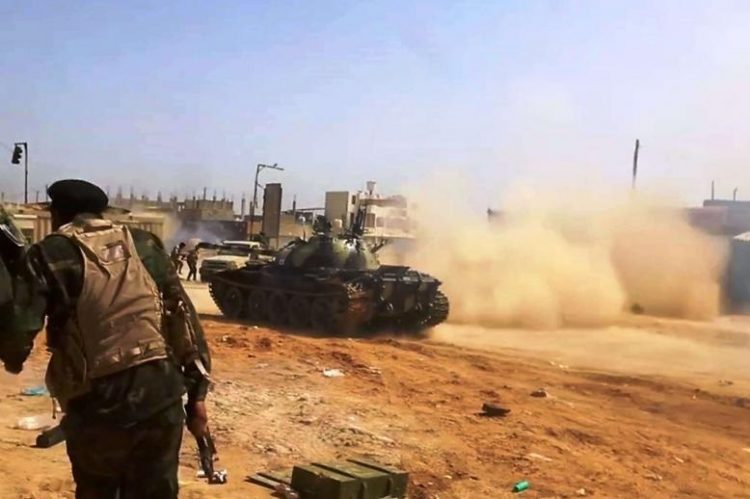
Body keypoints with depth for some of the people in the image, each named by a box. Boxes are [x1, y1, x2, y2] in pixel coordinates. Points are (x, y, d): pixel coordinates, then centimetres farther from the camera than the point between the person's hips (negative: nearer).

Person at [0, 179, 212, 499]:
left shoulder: (49, 255, 0)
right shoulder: (146, 245, 11)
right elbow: (184, 319, 7)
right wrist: (197, 393, 10)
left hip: (99, 404, -2)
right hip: (161, 395, 3)